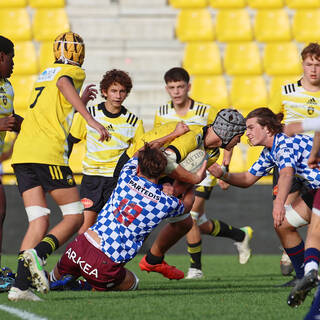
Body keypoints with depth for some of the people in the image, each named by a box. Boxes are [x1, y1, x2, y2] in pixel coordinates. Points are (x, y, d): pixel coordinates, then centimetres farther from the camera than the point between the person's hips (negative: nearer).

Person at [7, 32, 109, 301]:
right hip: (47, 153, -7)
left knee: (39, 222, 4)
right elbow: (64, 84, -20)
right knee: (75, 216, 2)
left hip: (22, 154, 7)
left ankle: (20, 285, -12)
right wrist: (90, 119, -28)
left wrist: (81, 102, 48)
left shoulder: (44, 74, 27)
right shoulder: (74, 71, 5)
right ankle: (37, 253, -24)